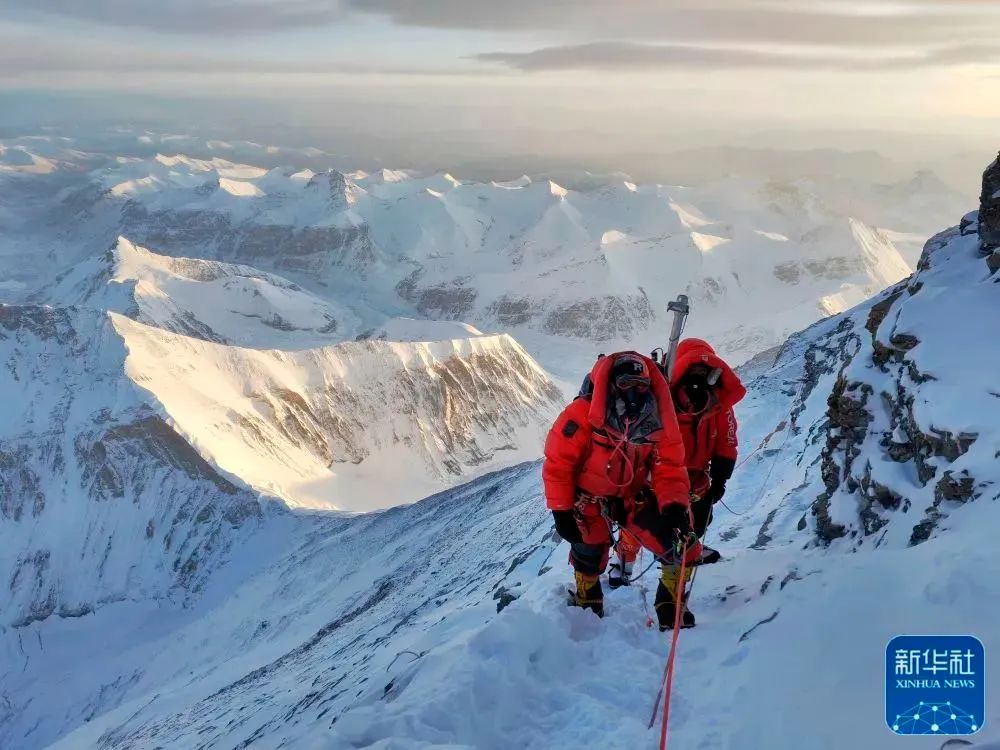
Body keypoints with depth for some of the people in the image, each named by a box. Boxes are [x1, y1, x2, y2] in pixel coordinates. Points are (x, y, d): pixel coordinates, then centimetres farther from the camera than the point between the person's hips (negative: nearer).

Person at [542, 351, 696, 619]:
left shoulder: (657, 421, -15)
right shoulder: (583, 415, -27)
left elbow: (669, 467, -9)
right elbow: (558, 463, -19)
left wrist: (675, 503, -27)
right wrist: (561, 511, -17)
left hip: (633, 496, 3)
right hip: (589, 499, -3)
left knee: (676, 541, -9)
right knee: (590, 557, 2)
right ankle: (587, 604, 38)